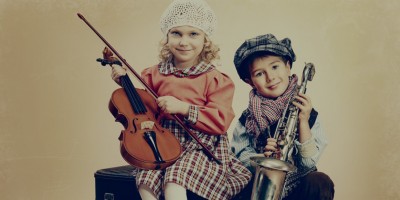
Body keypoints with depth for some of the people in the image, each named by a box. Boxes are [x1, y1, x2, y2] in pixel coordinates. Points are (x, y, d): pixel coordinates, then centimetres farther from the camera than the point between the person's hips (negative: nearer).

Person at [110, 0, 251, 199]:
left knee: (174, 182, -30)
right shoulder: (155, 75, 8)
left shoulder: (215, 80, -3)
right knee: (146, 183, -24)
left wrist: (183, 107, -19)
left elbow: (220, 121, -11)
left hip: (202, 147, -3)